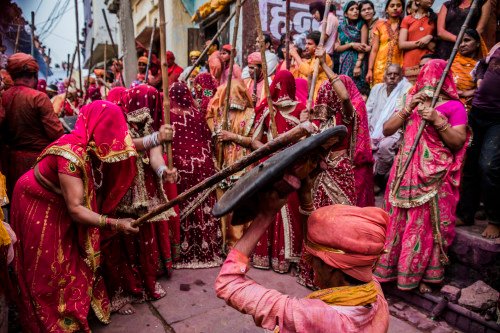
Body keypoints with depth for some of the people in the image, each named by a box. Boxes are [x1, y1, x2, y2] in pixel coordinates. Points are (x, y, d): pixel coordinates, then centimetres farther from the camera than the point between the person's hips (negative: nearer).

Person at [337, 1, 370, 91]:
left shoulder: (362, 25, 4)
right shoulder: (342, 27, 11)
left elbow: (363, 46, -5)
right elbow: (337, 48, 6)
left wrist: (358, 65, -15)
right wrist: (351, 44, -11)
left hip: (358, 61, -2)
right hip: (344, 63, 3)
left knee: (357, 88, -8)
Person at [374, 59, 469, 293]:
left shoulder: (454, 107, 2)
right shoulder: (411, 101, 14)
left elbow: (458, 142, -6)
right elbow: (387, 130, 4)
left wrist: (437, 120, -17)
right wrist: (407, 109, -7)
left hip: (434, 177, -3)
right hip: (405, 171, 4)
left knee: (428, 225, 4)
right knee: (398, 221, 7)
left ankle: (422, 273, 21)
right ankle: (393, 267, 22)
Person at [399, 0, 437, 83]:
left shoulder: (435, 18, 17)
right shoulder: (407, 20, 13)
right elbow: (402, 44, 1)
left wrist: (430, 37, -4)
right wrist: (422, 41, -6)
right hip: (410, 65, -1)